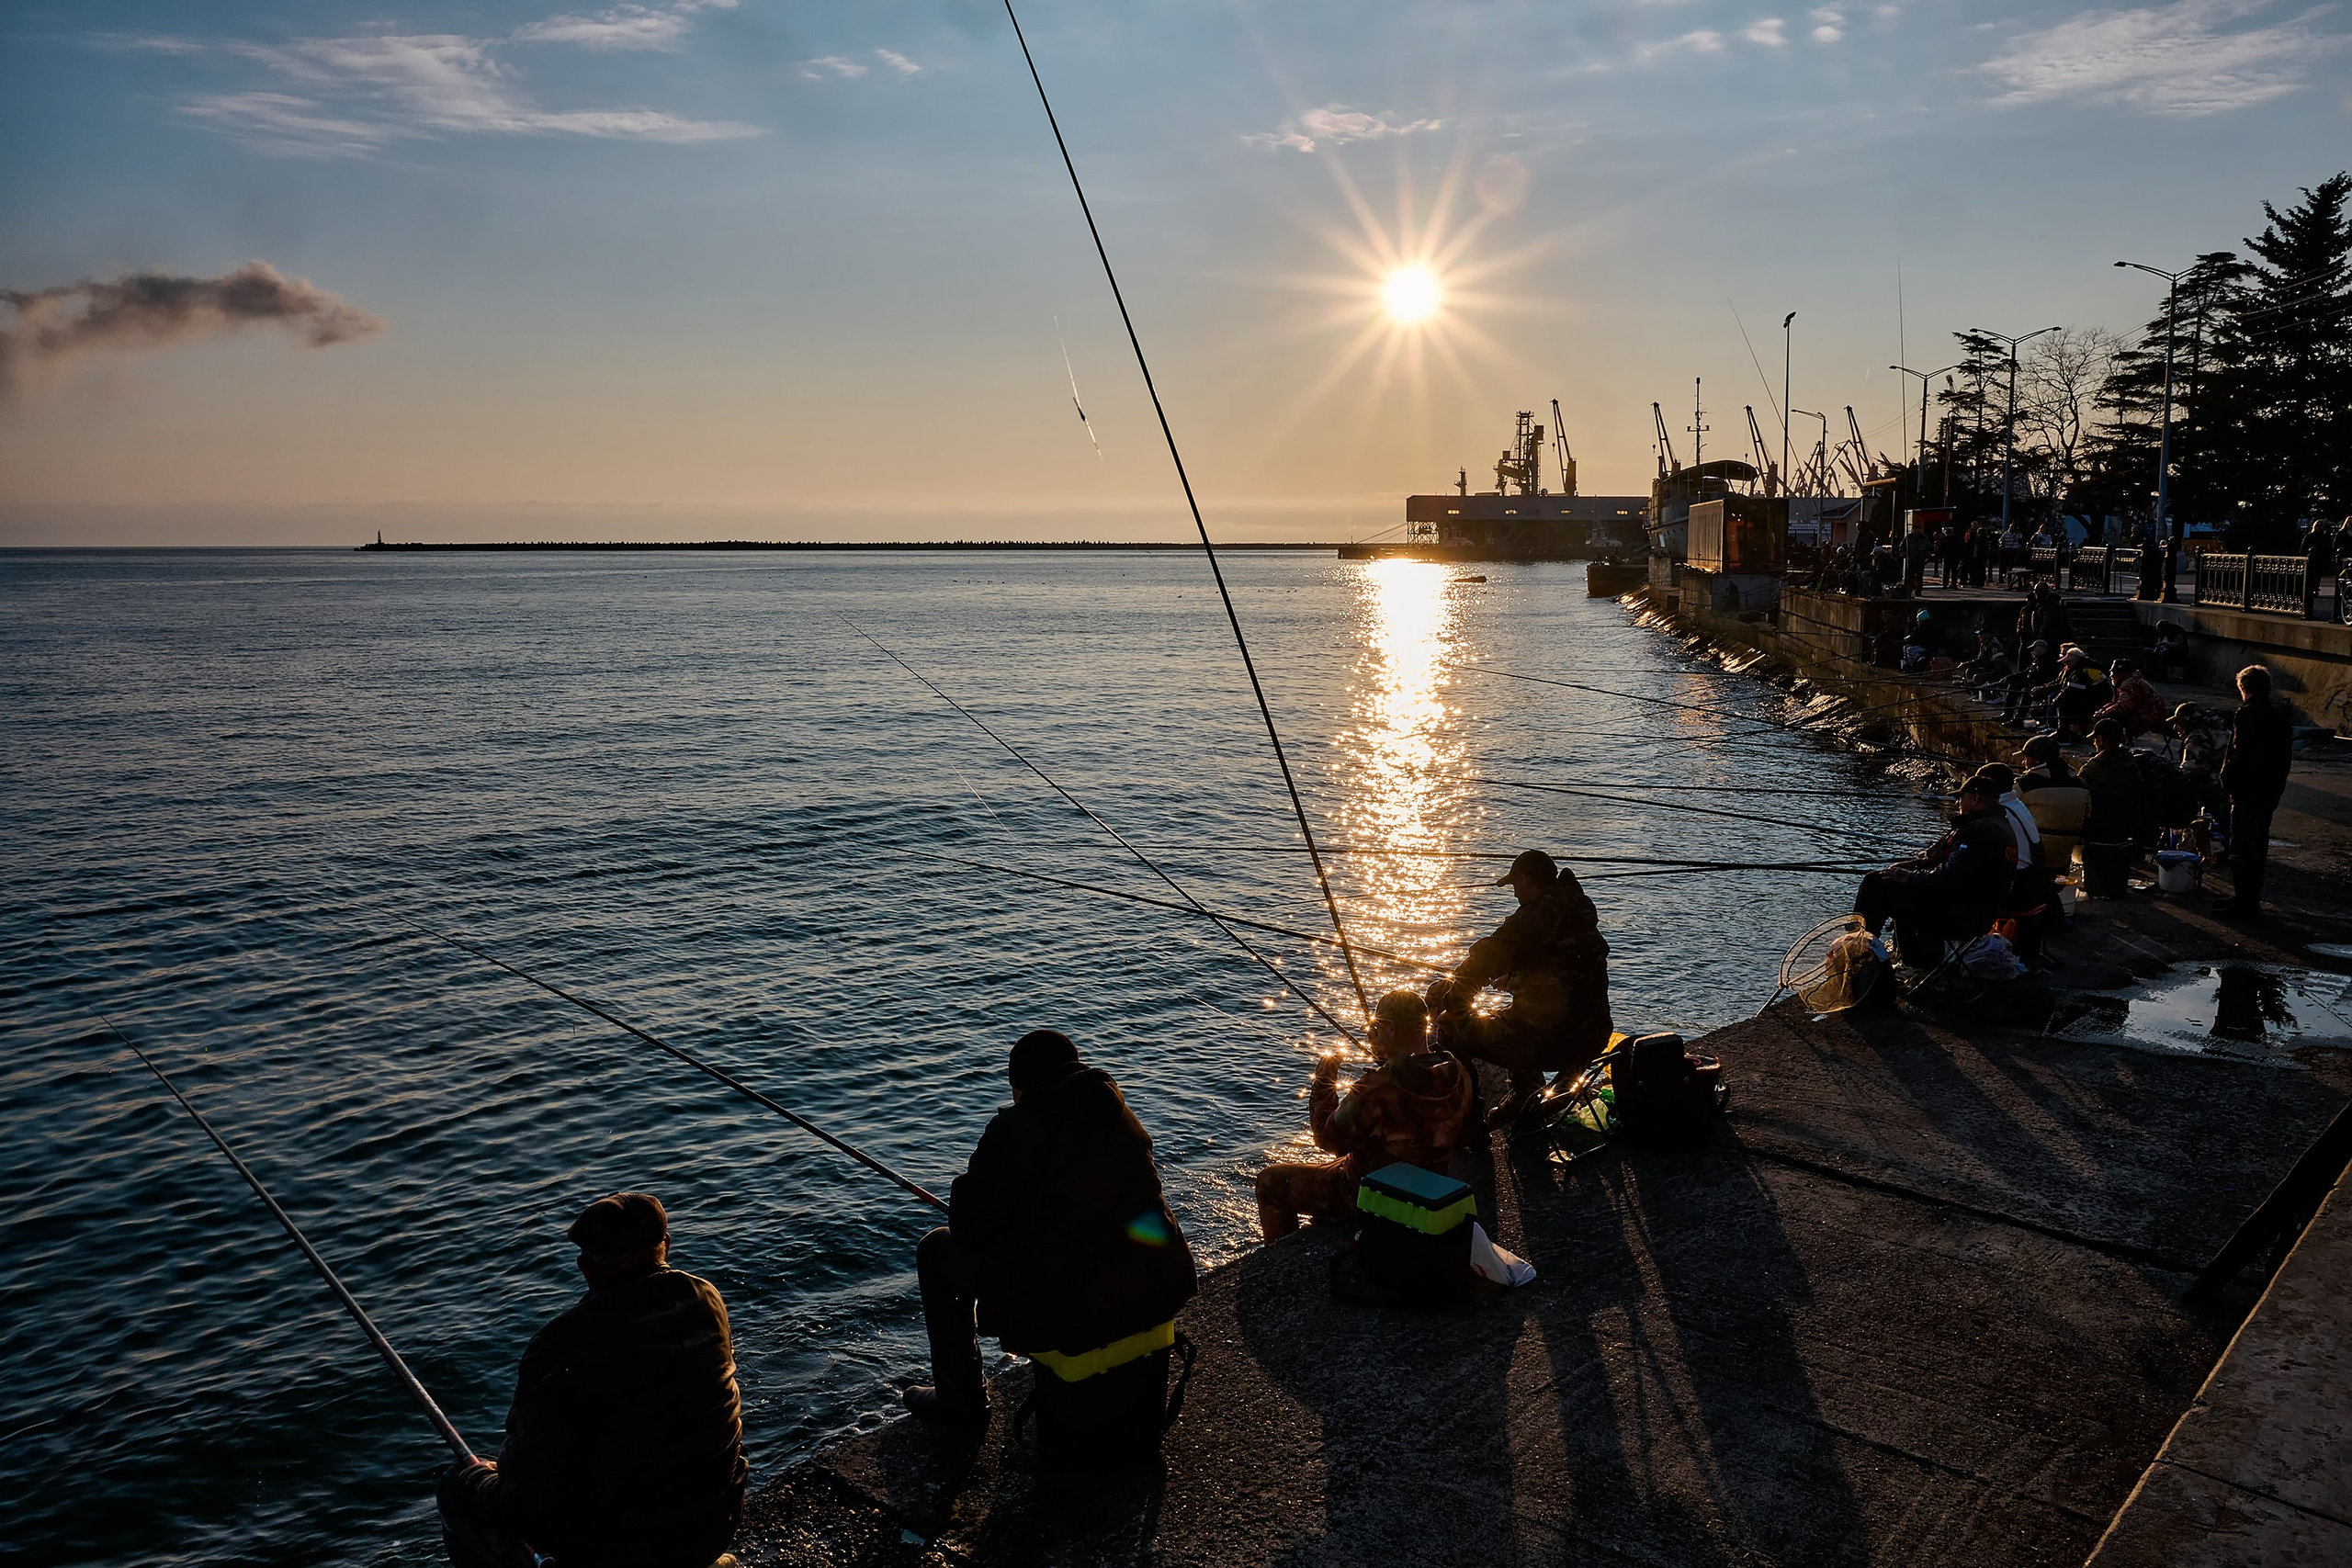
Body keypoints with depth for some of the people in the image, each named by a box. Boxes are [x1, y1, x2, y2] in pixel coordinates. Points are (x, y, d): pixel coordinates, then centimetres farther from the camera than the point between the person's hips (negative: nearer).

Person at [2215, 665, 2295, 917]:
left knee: (2241, 846, -4)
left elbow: (2240, 754, -21)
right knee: (2258, 844, 16)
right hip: (2270, 791, 9)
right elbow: (2286, 756, 15)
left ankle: (2244, 901, -2)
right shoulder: (2280, 715, 11)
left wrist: (2228, 779, -10)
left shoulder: (2247, 713, -16)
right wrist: (2276, 786, 20)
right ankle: (2251, 896, 25)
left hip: (2247, 791, -9)